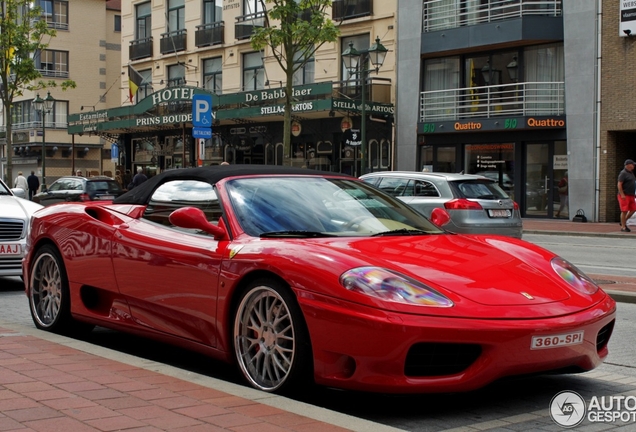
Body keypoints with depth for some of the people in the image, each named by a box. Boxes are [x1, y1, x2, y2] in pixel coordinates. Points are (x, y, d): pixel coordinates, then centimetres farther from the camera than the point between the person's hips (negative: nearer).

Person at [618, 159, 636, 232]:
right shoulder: (623, 173, -11)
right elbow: (619, 184, -17)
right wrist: (622, 195, -23)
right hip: (624, 196, -9)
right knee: (624, 211, -8)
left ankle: (623, 222, 18)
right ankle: (623, 227, -2)